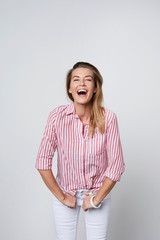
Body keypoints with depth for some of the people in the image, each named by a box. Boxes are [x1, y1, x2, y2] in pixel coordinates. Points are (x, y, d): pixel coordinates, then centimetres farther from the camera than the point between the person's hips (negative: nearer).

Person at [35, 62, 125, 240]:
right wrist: (61, 197, -8)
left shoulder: (108, 118, -16)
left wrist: (96, 199, -8)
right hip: (65, 193, 0)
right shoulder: (57, 116, -16)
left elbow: (116, 165, -11)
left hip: (98, 193, 0)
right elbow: (43, 162, -12)